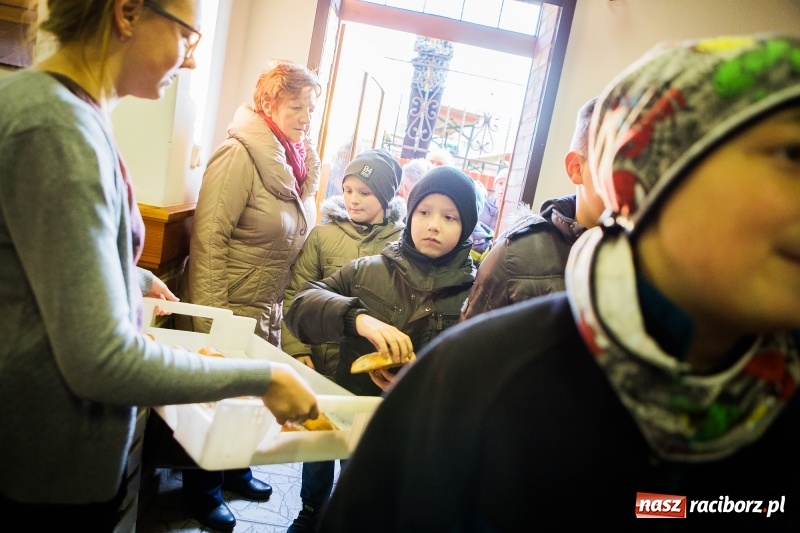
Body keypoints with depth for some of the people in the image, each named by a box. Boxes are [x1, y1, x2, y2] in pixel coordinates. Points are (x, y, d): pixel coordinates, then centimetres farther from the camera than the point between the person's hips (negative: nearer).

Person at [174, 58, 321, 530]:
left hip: (268, 309, 7)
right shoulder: (241, 154, -19)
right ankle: (203, 490, 30)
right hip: (227, 308, -7)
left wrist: (283, 304, 15)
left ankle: (234, 469, 41)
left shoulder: (299, 161, 5)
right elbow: (208, 238, -21)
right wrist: (208, 319, -22)